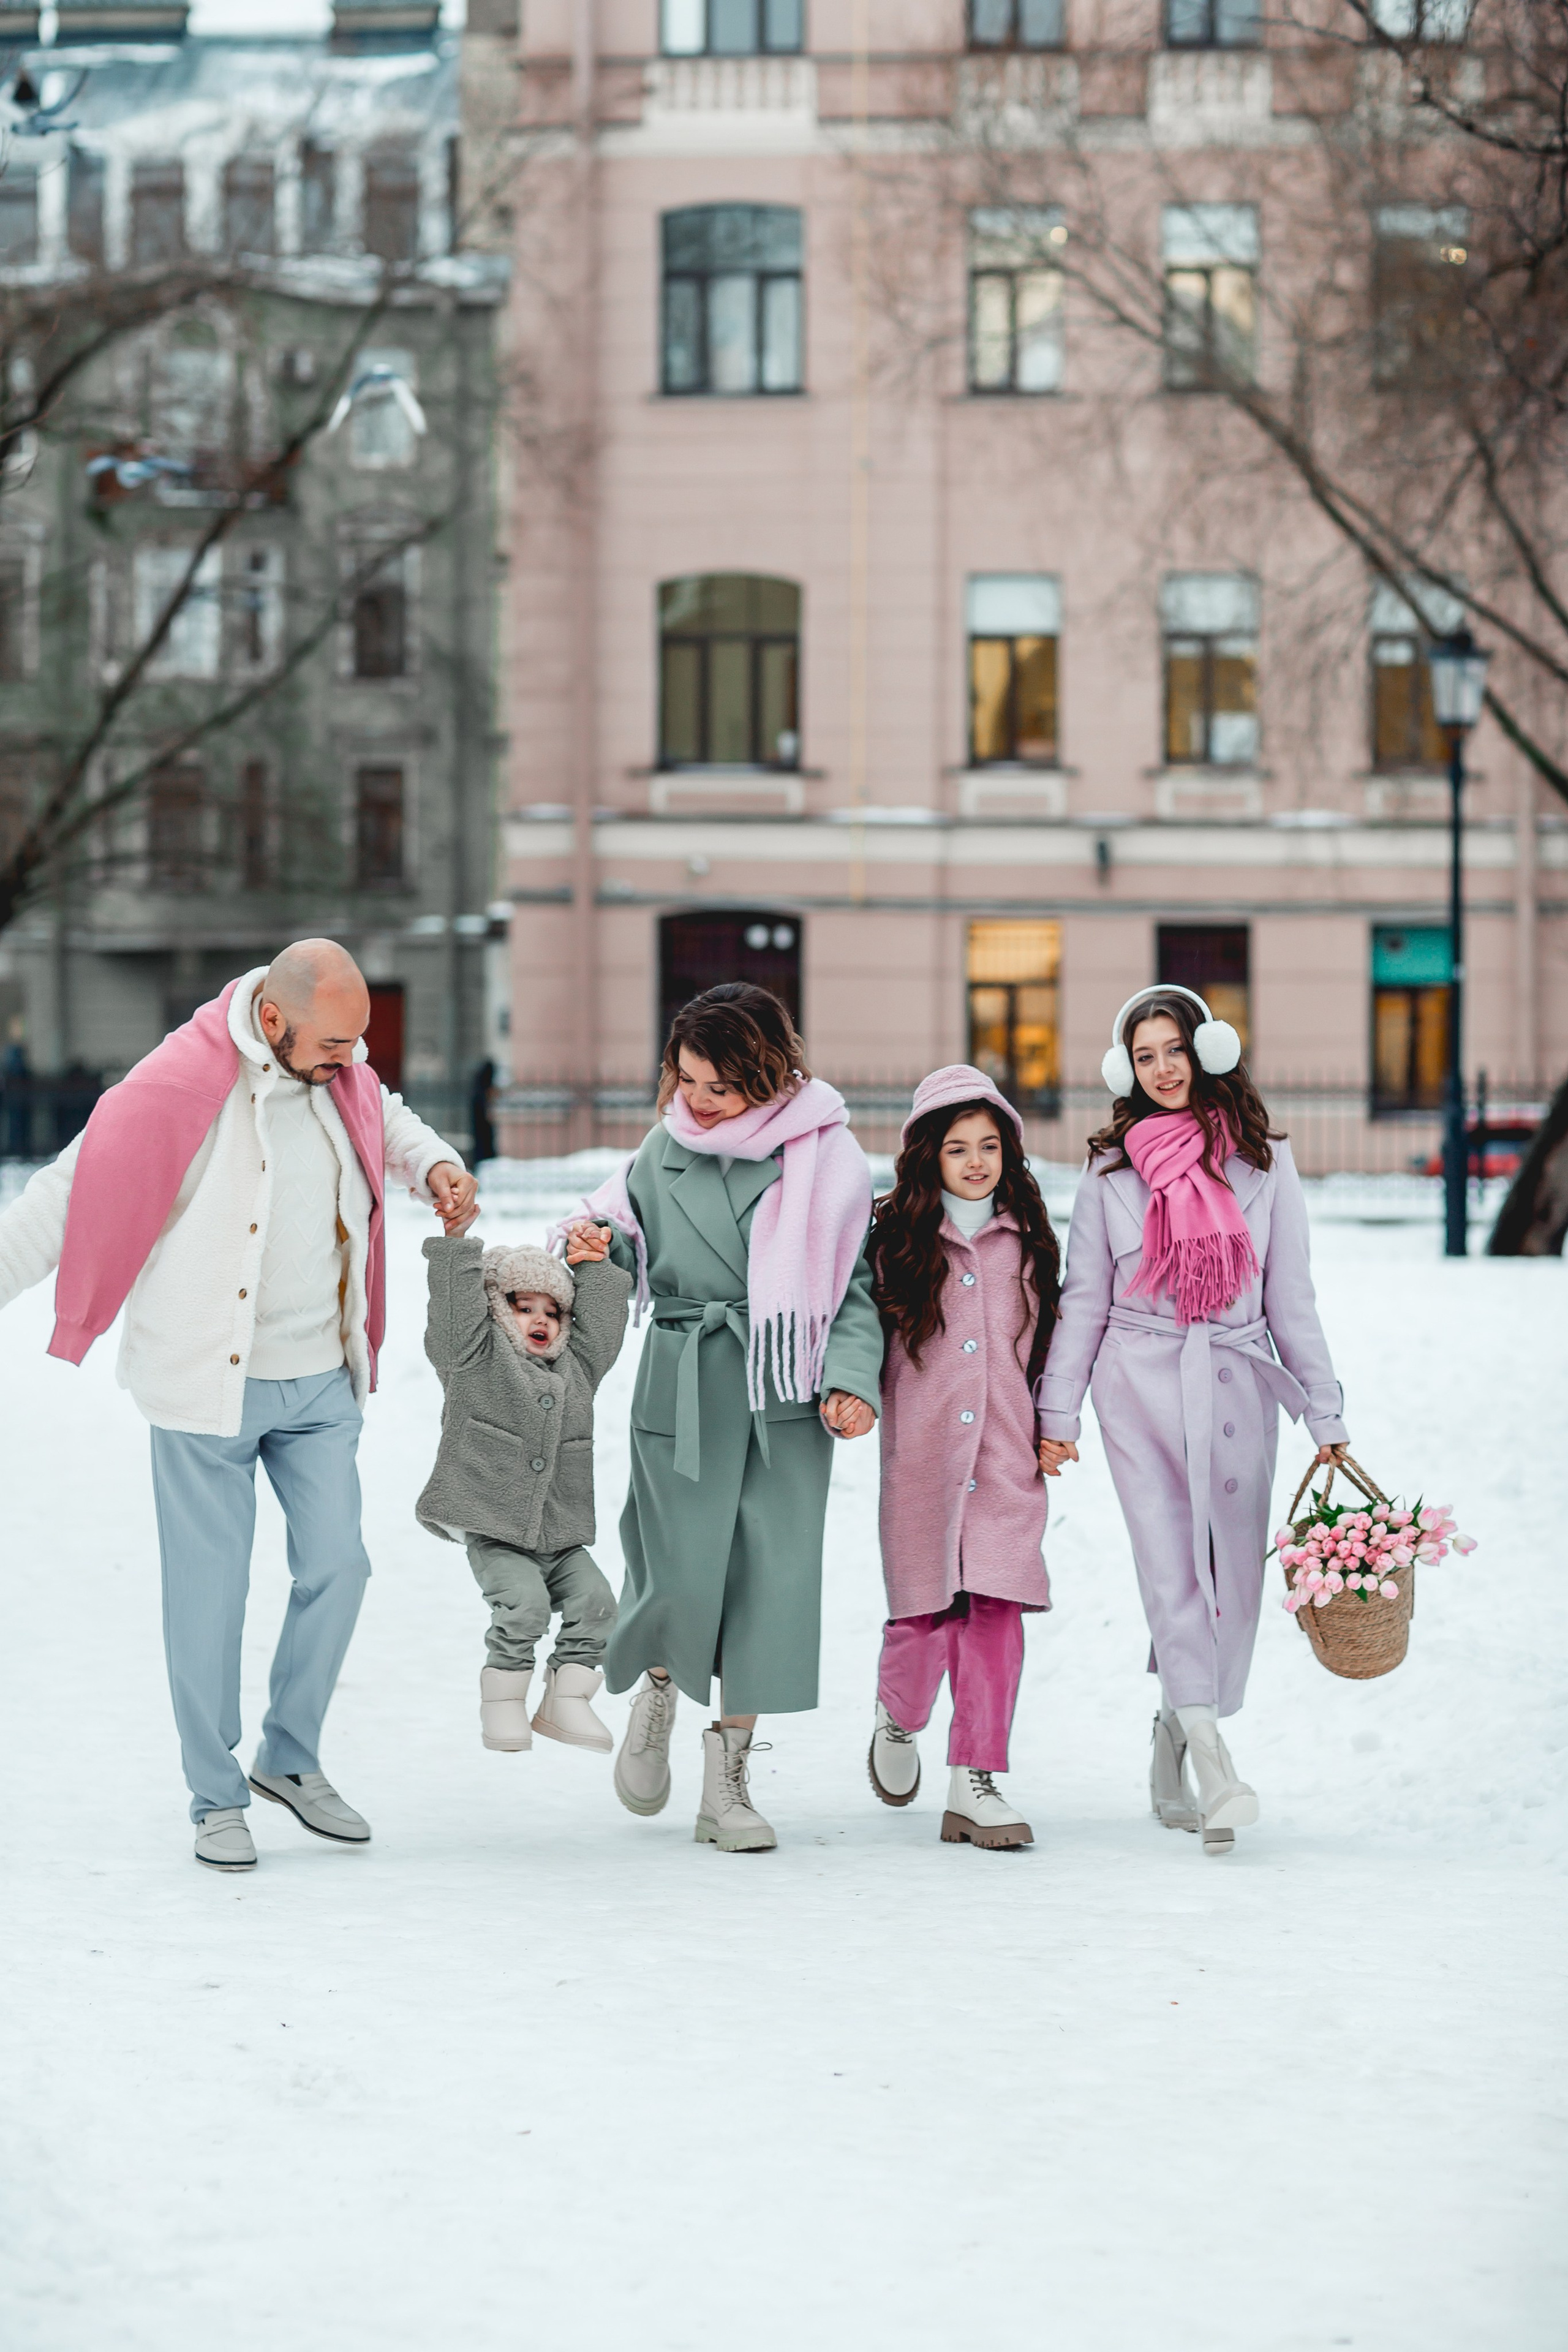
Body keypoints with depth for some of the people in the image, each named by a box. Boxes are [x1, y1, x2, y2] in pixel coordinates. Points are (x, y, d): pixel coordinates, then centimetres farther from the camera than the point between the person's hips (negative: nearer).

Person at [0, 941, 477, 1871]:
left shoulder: (340, 1073, 1)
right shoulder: (182, 1085, -18)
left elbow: (389, 1122, 24)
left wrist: (437, 1168, 3)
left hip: (320, 1381, 5)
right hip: (209, 1382, -5)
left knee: (337, 1565, 3)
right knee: (210, 1592, 1)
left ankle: (290, 1759, 22)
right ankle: (217, 1799, 13)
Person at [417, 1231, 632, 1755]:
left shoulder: (575, 1368, 17)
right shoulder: (477, 1359, 2)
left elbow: (600, 1321, 25)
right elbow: (456, 1305, -7)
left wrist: (593, 1265, 20)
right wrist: (457, 1236, -8)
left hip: (561, 1536, 5)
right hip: (493, 1532, -5)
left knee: (594, 1600, -14)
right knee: (525, 1600, -25)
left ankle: (566, 1701, 2)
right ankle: (502, 1701, -6)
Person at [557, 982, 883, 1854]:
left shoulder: (824, 1153, 0)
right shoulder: (668, 1149, 7)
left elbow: (854, 1282, 4)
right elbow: (634, 1243, 19)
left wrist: (850, 1379, -8)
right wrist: (599, 1243, -3)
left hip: (786, 1394, -1)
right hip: (683, 1390, 1)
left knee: (771, 1578, -3)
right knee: (683, 1579, -6)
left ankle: (728, 1786, 9)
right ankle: (657, 1688, 30)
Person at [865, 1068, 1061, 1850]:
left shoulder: (1026, 1240, 11)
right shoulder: (895, 1237, 4)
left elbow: (1044, 1340, 17)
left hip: (1006, 1454, 2)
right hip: (921, 1454, -2)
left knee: (995, 1609, -8)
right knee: (926, 1613, -3)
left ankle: (975, 1786, -4)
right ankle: (898, 1717, 30)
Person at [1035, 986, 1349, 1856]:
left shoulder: (1263, 1162, 6)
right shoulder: (1113, 1169, 5)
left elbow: (1291, 1297, 8)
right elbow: (1083, 1298, 8)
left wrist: (1324, 1414, 5)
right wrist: (1057, 1412, 4)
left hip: (1236, 1385, 1)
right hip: (1141, 1386, -1)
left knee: (1233, 1574, 0)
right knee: (1172, 1570, -12)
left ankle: (1172, 1751, 18)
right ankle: (1216, 1769, -19)